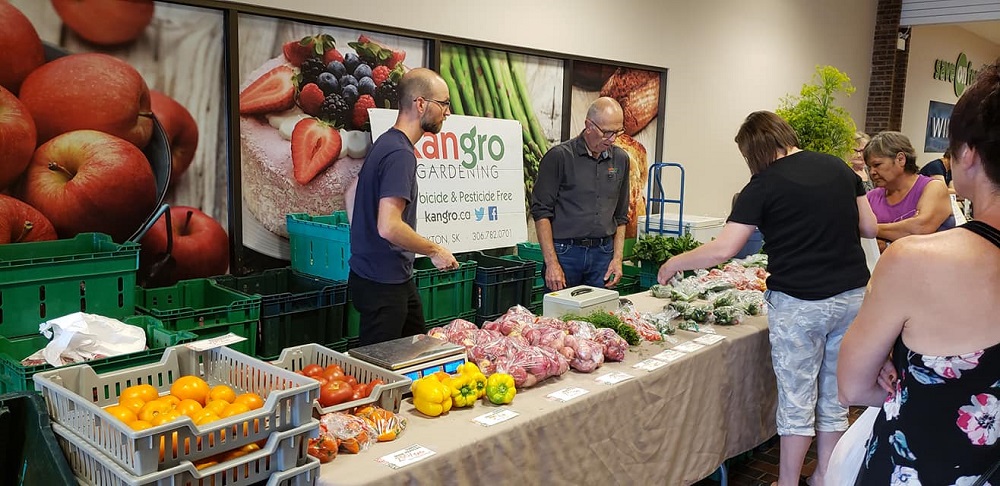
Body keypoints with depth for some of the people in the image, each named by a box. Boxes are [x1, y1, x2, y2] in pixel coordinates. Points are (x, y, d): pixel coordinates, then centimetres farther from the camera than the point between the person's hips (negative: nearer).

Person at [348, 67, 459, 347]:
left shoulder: (388, 142, 11)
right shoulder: (400, 154, -20)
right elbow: (389, 227, -28)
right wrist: (435, 250, -14)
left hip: (396, 280, 10)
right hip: (383, 284, -10)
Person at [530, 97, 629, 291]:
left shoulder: (620, 160, 9)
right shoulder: (558, 156, -6)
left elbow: (621, 216, 16)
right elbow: (542, 212, -8)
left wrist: (617, 258, 7)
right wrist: (551, 263, -13)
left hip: (603, 254, 4)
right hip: (565, 252, -4)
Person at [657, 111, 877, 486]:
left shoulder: (765, 184, -10)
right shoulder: (839, 168, 6)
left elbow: (723, 249, -14)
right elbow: (869, 228, 12)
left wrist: (674, 263, -1)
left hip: (799, 303, -6)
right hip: (852, 296, 6)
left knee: (796, 401, 6)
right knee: (834, 398, 15)